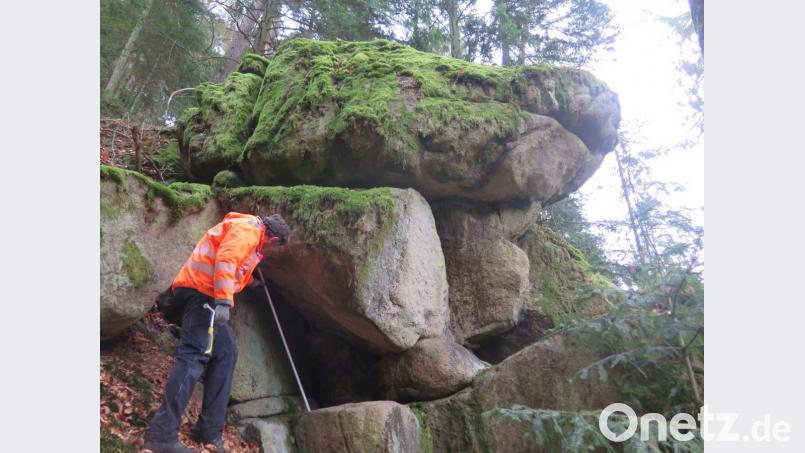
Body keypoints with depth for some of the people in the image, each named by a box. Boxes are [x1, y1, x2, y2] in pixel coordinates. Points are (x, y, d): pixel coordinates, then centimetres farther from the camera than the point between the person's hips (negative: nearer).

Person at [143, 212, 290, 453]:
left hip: (206, 293, 11)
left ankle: (208, 430, 8)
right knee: (195, 354, -18)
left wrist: (250, 281, 63)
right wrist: (224, 301, -30)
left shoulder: (248, 232, 26)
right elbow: (225, 260, -23)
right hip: (201, 289, -11)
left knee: (226, 353, 9)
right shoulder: (248, 228, -6)